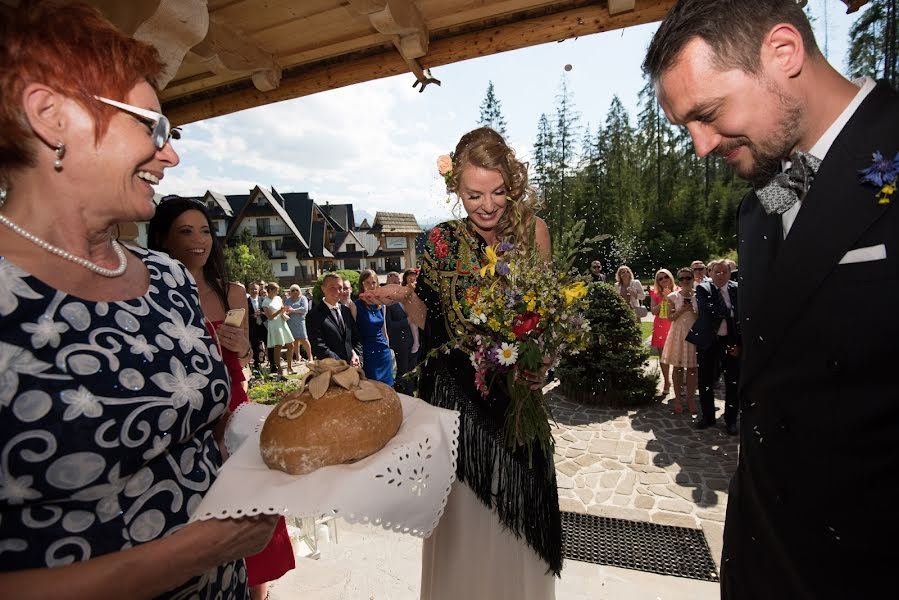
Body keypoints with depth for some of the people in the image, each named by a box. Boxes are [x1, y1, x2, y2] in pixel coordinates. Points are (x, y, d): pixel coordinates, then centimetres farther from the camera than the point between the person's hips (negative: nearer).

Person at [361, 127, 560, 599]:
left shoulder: (531, 231, -3)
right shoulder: (441, 241, -3)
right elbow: (429, 321, 2)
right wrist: (404, 297, -16)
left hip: (515, 395, 1)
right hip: (456, 395, 0)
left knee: (515, 513, 15)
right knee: (462, 511, 13)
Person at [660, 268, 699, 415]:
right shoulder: (673, 296, 0)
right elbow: (670, 317, -1)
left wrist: (692, 310, -15)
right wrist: (682, 310, -16)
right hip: (678, 333, 0)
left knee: (692, 368, 6)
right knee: (677, 367, 5)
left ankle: (690, 398, 19)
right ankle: (677, 398, 15)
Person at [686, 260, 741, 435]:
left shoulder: (737, 290, 2)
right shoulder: (702, 289, -3)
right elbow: (709, 310, -20)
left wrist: (739, 344, -5)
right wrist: (730, 312, -16)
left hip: (731, 342, 1)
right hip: (708, 342, -1)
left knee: (733, 382, 5)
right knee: (705, 381, 8)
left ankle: (731, 420, 21)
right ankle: (708, 416, 25)